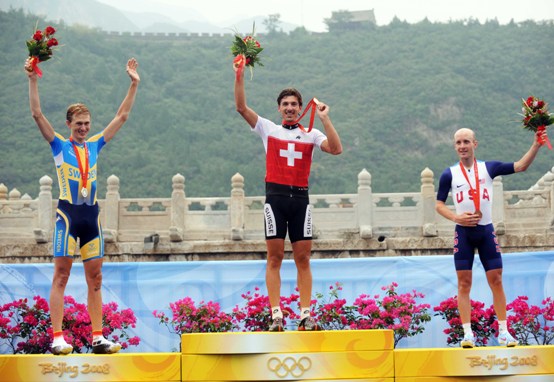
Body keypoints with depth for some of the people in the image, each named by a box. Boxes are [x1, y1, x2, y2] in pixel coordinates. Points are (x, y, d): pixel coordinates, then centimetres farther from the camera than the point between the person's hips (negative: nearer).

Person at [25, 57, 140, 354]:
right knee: (61, 276, -6)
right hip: (68, 213, -5)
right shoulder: (59, 146, 3)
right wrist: (32, 80, -13)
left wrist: (134, 84, 17)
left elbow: (122, 116, 18)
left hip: (91, 215, 5)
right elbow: (37, 114, -6)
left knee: (95, 279, 5)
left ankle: (98, 338, 7)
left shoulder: (95, 146, 14)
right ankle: (57, 338, -9)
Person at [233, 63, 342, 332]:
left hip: (300, 198, 1)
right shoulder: (268, 129, 10)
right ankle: (276, 315, -3)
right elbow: (241, 107, 2)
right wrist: (239, 77, -6)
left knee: (303, 258, 1)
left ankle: (306, 315, 2)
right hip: (276, 196, -1)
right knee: (274, 257, -2)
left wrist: (324, 118, -8)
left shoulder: (311, 134, 10)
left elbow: (336, 149, -5)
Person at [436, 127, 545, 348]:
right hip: (463, 232, -1)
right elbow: (439, 204, 5)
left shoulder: (488, 168, 5)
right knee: (464, 282, -4)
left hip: (486, 230, 1)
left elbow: (520, 166, 0)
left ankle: (503, 332, 6)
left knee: (496, 280, 0)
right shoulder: (450, 174, 3)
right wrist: (456, 217, -12)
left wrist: (536, 145, -12)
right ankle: (467, 334, -3)